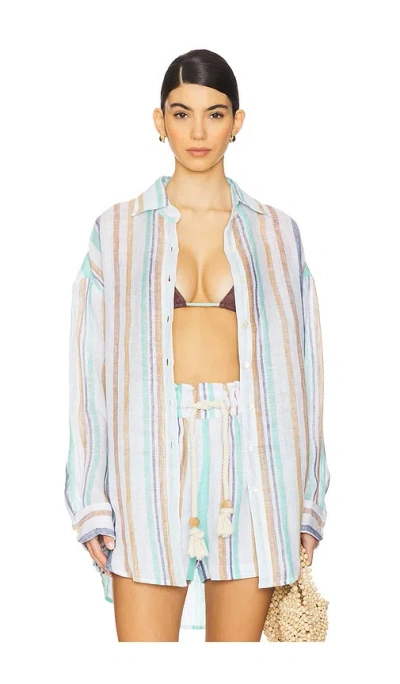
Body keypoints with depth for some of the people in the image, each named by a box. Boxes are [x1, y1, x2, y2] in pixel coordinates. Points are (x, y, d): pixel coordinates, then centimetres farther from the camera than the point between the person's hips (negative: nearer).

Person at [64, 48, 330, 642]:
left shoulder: (277, 233, 9)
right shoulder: (118, 230, 6)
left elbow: (301, 367, 9)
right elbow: (91, 369, 4)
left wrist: (306, 502, 5)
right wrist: (91, 502, -2)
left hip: (251, 457, 1)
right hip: (151, 457, -1)